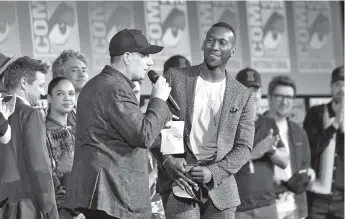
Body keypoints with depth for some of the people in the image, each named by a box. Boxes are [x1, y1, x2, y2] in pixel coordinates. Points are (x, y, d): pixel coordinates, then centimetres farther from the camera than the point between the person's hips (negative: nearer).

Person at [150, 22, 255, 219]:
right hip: (178, 182, -2)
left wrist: (213, 172, -11)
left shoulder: (243, 96, 7)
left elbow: (244, 147, 5)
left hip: (219, 186, 2)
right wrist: (167, 160, -11)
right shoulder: (175, 78, 4)